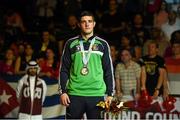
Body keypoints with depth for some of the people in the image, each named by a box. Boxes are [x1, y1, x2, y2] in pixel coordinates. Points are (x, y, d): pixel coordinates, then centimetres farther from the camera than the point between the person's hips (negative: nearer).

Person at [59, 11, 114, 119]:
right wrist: (63, 91, -1)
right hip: (75, 94, 0)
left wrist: (110, 94, 3)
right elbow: (64, 70, 8)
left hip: (97, 94, 0)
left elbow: (108, 71, 9)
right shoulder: (71, 44, 8)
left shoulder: (102, 44, 9)